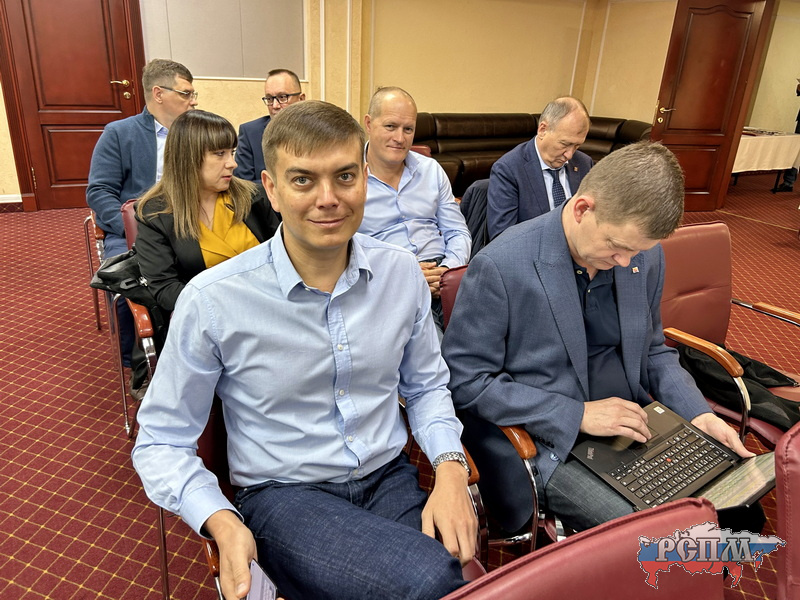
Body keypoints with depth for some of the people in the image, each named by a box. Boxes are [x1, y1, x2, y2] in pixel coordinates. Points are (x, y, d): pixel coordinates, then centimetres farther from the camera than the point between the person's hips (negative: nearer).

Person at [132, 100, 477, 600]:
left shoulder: (402, 272, -3)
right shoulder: (211, 301, -14)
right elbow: (161, 441, -4)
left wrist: (450, 465, -7)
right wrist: (221, 522, -21)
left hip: (390, 479, 5)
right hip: (283, 494, -4)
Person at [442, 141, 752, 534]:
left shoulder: (644, 255, -2)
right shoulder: (499, 267, -21)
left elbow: (651, 349, 13)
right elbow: (464, 380, -17)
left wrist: (697, 412, -5)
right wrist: (578, 414, -19)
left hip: (635, 425, 6)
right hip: (554, 445, -6)